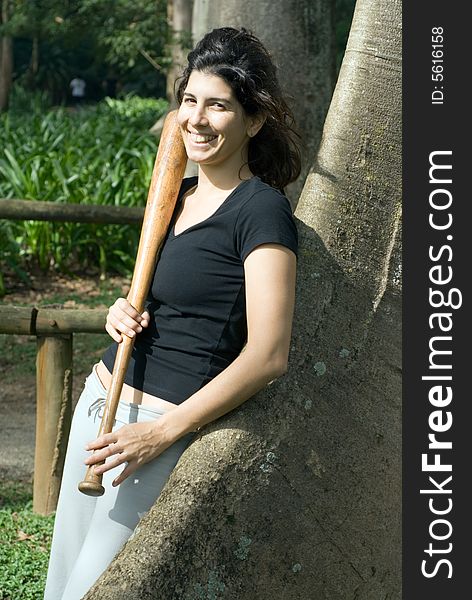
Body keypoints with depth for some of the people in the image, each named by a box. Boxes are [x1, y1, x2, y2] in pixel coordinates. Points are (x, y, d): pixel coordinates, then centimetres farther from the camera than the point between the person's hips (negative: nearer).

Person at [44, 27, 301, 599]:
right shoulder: (176, 193, 12)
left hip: (168, 422, -8)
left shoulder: (261, 209, -13)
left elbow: (268, 355, -20)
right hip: (100, 399, 8)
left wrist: (162, 432, -21)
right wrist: (122, 313, 1)